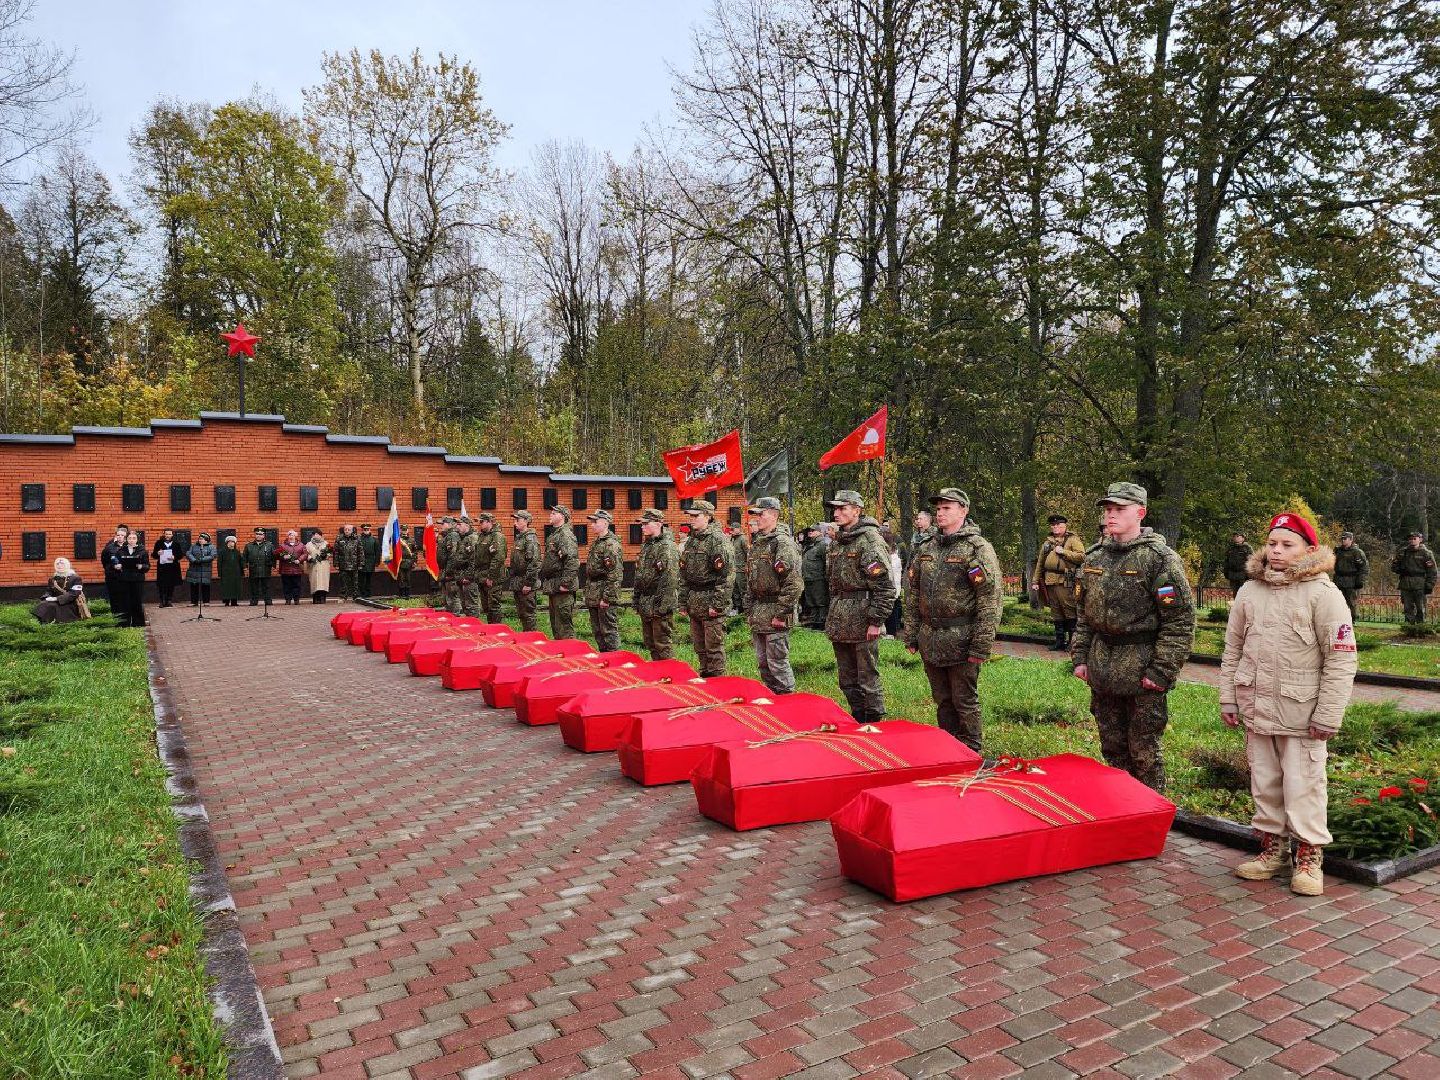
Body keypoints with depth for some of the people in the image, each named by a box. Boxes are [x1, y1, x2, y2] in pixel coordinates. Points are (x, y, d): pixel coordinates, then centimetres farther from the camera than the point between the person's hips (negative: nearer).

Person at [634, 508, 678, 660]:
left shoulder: (667, 546, -13)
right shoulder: (645, 545, 15)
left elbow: (669, 579, -19)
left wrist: (662, 605, -22)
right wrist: (637, 601, 16)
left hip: (660, 606, -9)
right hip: (645, 605, 9)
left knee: (663, 645, -5)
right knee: (650, 644, 14)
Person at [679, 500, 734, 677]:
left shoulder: (718, 539, -11)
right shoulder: (691, 540, 15)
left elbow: (727, 575, -17)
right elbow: (684, 574, 19)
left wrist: (717, 604, -20)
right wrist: (683, 602, 14)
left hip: (710, 599, -8)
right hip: (694, 602, 8)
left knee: (714, 647, -3)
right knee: (699, 647, 14)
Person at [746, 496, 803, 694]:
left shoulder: (783, 542, -14)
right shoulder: (757, 541, 14)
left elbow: (794, 584, -20)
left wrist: (780, 614, -19)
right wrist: (750, 609, 17)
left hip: (775, 613, -9)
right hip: (757, 614, 9)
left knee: (777, 662, -4)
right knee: (762, 662, 15)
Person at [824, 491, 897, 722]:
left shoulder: (871, 540, -12)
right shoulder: (838, 542, 15)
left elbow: (885, 586, -16)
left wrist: (876, 621, -17)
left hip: (862, 623, -9)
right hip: (839, 623, 9)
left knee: (868, 679, -1)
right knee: (847, 680, 16)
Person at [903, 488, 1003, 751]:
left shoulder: (978, 548, -8)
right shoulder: (925, 548, 11)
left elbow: (991, 599, -13)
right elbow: (912, 595, 15)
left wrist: (981, 646, -16)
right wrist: (911, 636, 10)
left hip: (961, 640, -6)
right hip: (930, 639, 6)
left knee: (965, 702, 4)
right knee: (942, 700, 15)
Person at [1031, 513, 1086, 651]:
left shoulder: (1073, 540, 1)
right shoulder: (1047, 542, 19)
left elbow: (1081, 557, -13)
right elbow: (1040, 563, 21)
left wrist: (1063, 552, -15)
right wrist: (1035, 581, 17)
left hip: (1065, 582, -6)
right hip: (1049, 582, 6)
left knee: (1070, 611, -8)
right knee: (1056, 612, 10)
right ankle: (1060, 641, 16)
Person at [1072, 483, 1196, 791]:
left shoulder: (1160, 559, -10)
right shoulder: (1094, 557, 10)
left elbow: (1180, 621, -12)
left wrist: (1162, 672, -16)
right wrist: (1079, 657, 11)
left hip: (1142, 671, -6)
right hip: (1101, 670, 6)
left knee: (1143, 752, 3)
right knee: (1112, 748, 17)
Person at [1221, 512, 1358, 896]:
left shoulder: (1323, 593, -8)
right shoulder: (1249, 591, 7)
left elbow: (1341, 659, -10)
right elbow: (1233, 650, 12)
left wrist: (1328, 716, -12)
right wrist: (1228, 699, 8)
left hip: (1301, 712, -5)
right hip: (1256, 707, 5)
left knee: (1303, 785, 1)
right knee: (1264, 782, 13)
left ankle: (1309, 855, 16)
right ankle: (1273, 846, 27)